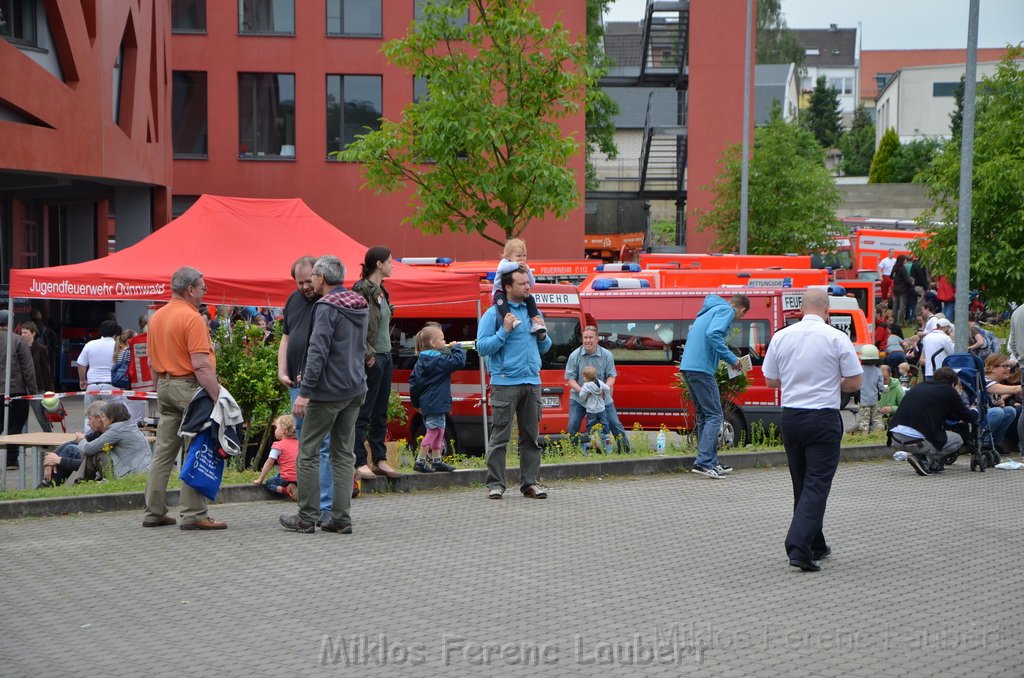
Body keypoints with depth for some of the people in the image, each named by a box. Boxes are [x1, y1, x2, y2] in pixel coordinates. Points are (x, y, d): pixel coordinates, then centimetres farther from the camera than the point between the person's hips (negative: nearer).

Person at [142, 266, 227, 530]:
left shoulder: (156, 317, 12)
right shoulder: (192, 318, -15)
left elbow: (152, 362, 18)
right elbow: (200, 364, -21)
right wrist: (218, 396, -21)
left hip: (164, 385, 8)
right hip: (189, 387, -8)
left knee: (163, 452, 11)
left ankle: (154, 512, 14)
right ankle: (194, 514, -4)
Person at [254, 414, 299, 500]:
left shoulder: (278, 445, -5)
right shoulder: (298, 443, 12)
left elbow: (269, 463, -3)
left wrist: (260, 479, 5)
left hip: (286, 478, -6)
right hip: (299, 479, 6)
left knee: (268, 483, 15)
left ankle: (285, 490, -12)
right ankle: (296, 489, 1)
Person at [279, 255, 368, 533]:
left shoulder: (327, 307, -13)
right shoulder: (360, 305, 13)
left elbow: (318, 351, -20)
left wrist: (305, 392, -21)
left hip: (328, 390, -8)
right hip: (355, 389, 8)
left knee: (308, 453, 1)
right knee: (344, 453, 9)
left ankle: (307, 517, 3)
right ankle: (341, 518, 7)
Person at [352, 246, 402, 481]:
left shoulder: (380, 290, 14)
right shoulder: (362, 290, -14)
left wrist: (387, 351, 14)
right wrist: (368, 353, -19)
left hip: (385, 356, 9)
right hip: (372, 359, -9)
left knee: (380, 414, 13)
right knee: (364, 413, -3)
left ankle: (380, 460, 18)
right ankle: (359, 463, 1)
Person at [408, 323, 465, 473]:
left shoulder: (421, 360, 11)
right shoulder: (440, 360, -16)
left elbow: (413, 380, 13)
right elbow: (459, 362, -25)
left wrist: (416, 402, 18)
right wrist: (456, 348, -7)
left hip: (426, 403, 9)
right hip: (436, 403, -9)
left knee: (438, 432, 19)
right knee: (433, 431, -3)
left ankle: (437, 460, 26)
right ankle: (420, 462, -2)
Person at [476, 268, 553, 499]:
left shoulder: (533, 312, 17)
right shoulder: (494, 313, 0)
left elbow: (544, 348, 23)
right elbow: (482, 347, -6)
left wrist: (542, 335, 2)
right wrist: (505, 331, -14)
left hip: (532, 382, 6)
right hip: (505, 383, -5)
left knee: (531, 436, 7)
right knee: (500, 436, -5)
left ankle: (530, 482, 12)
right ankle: (496, 484, -1)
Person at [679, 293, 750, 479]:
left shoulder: (711, 310, 25)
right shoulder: (727, 311, -3)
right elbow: (713, 335, -20)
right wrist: (731, 358, -12)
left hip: (688, 366, 10)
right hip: (701, 369, -10)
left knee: (704, 415, 14)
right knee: (714, 415, -7)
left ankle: (711, 463, 17)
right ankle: (703, 462, -15)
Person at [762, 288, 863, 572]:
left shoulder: (781, 336, 2)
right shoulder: (837, 338, -8)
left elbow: (771, 381, 10)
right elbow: (854, 382, -4)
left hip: (790, 417, 4)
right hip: (823, 419, -4)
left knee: (802, 483, 16)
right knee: (817, 484, -4)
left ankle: (816, 546, 26)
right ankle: (799, 547, -17)